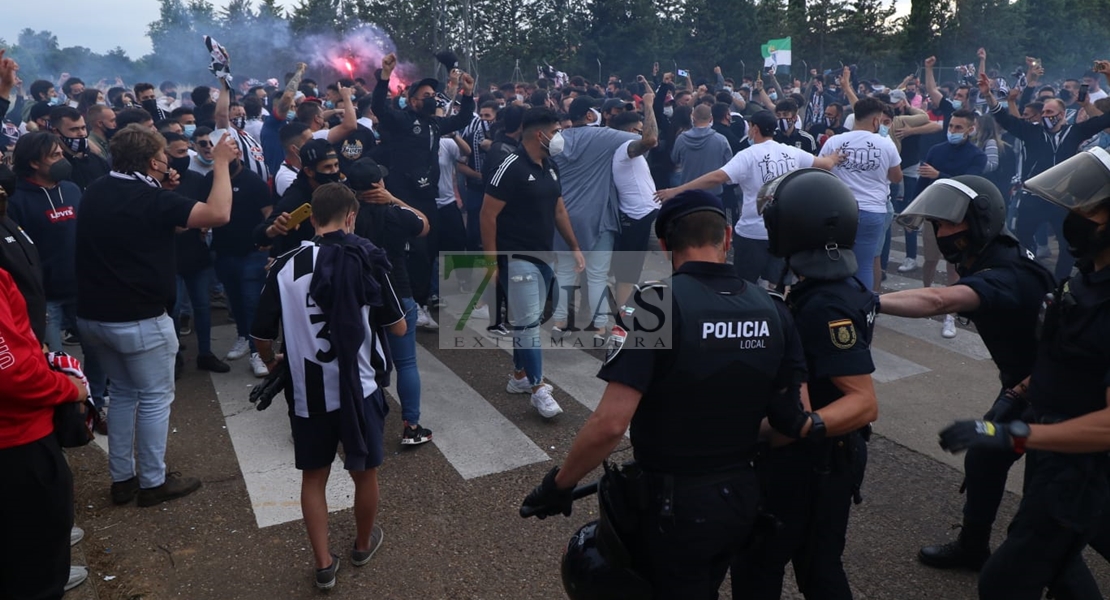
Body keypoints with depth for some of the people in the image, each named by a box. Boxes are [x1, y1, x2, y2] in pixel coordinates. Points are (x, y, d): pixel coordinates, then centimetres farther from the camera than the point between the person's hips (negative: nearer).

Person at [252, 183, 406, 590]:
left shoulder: (285, 266, -4)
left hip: (307, 392, 1)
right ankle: (363, 544, 41)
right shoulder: (366, 259, -9)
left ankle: (323, 564, 27)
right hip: (359, 387, -1)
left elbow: (261, 335, 3)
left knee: (313, 476, 19)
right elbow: (398, 327, -3)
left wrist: (271, 362, 25)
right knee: (365, 472, 20)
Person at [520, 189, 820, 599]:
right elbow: (799, 421, 0)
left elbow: (610, 424, -28)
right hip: (742, 498, 6)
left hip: (674, 504, -5)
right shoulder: (773, 311, -4)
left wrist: (559, 484, -13)